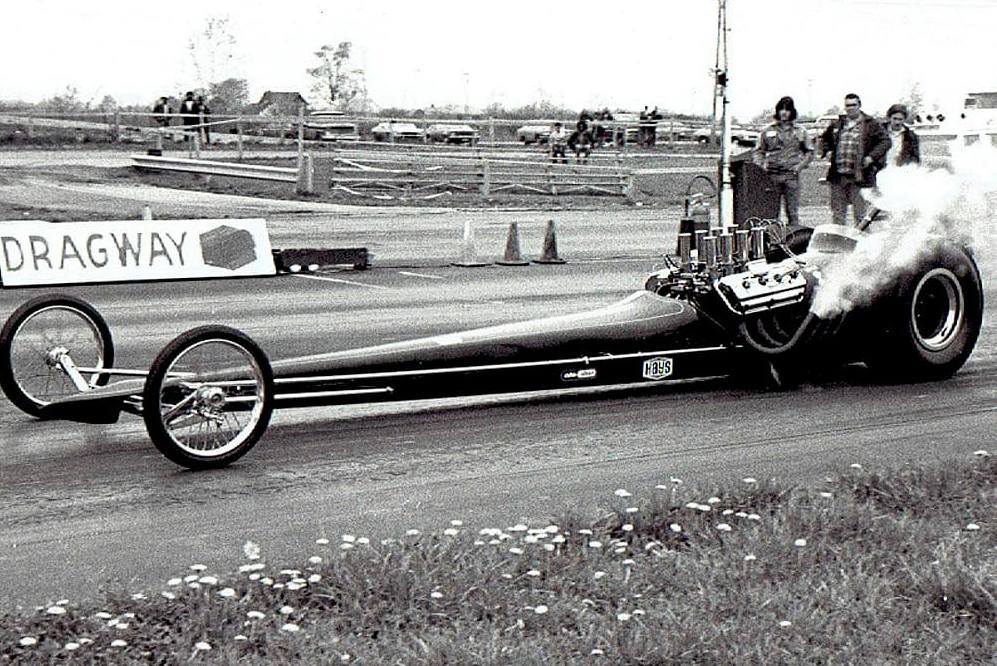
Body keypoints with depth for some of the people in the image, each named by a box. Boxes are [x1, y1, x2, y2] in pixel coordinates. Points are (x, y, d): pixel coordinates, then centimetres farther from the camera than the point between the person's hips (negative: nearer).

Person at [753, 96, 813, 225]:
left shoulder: (800, 132, 11)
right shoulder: (767, 131, 10)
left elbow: (809, 152, 14)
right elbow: (758, 152, 12)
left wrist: (800, 165, -2)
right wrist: (761, 165, -6)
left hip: (791, 176, 0)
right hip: (772, 176, 0)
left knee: (792, 211, -1)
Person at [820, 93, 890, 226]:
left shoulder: (871, 124, 0)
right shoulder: (837, 124, 13)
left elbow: (885, 141, -2)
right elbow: (825, 139, 28)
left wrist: (872, 157, -12)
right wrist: (827, 151, 10)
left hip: (859, 176, -4)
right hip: (838, 175, 4)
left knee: (860, 213, -3)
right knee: (838, 212, 9)